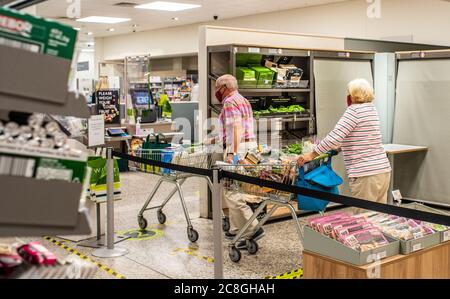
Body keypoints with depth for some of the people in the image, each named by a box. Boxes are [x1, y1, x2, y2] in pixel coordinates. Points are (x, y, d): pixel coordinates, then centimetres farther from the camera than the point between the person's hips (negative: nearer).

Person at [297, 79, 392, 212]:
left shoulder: (354, 110, -12)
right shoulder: (371, 109, 15)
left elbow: (335, 136, -19)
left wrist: (312, 154, -14)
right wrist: (339, 147, 26)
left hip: (366, 174, -9)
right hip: (383, 169, 9)